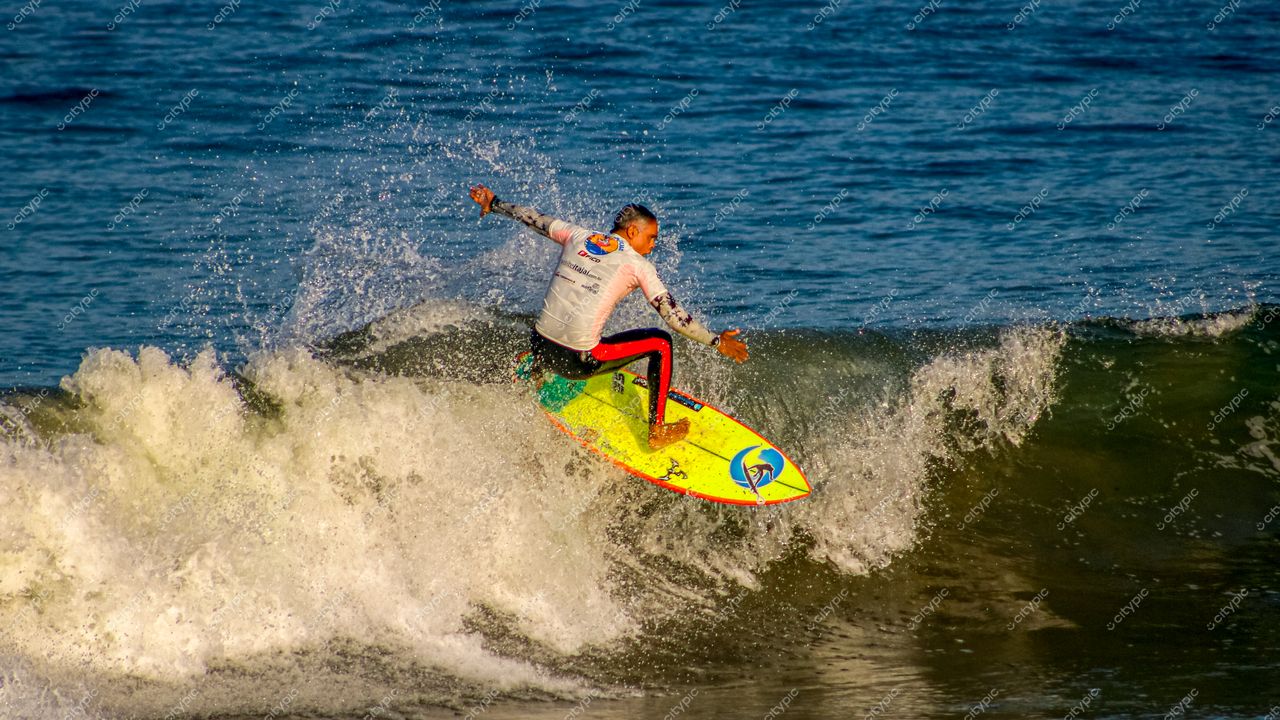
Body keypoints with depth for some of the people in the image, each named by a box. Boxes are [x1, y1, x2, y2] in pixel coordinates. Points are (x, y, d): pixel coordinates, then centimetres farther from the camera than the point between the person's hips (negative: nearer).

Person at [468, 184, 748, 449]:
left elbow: (533, 218, 24)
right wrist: (715, 341, 3)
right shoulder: (637, 265, -2)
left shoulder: (577, 236, 9)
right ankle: (657, 431, 12)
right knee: (660, 342, 11)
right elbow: (673, 315, -5)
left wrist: (494, 204, 40)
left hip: (541, 348, 6)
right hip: (579, 362, -6)